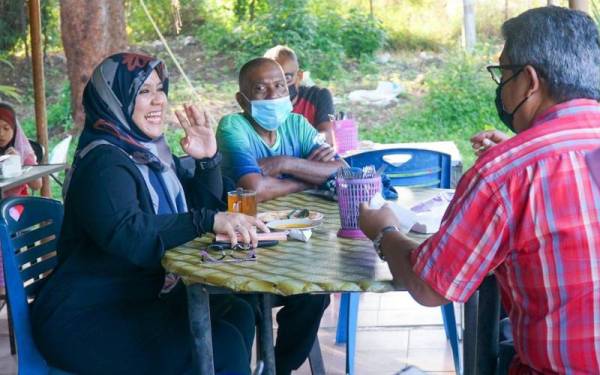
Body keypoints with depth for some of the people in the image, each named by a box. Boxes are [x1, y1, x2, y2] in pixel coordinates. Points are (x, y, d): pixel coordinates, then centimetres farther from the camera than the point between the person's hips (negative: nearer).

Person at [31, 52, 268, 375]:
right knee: (221, 346, -20)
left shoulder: (151, 152, 9)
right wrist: (207, 221, -41)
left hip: (136, 299, 9)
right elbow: (124, 234, -36)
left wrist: (208, 160, -2)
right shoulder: (104, 162, -18)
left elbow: (204, 203, 16)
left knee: (237, 313, 0)